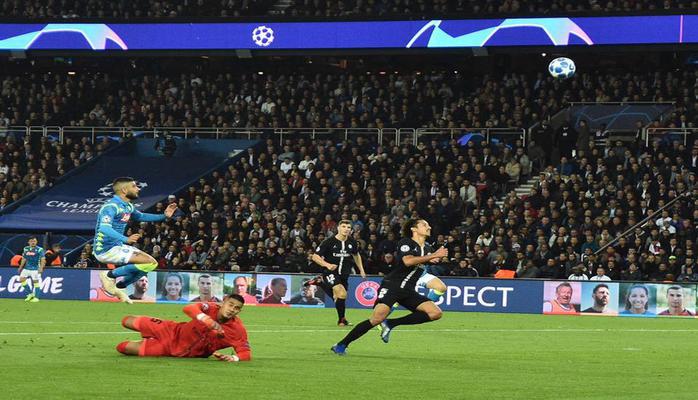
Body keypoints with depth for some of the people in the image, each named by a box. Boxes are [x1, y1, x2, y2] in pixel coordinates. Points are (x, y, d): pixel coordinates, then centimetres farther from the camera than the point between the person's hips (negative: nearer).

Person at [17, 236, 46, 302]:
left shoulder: (40, 249, -7)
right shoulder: (26, 249, 9)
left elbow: (43, 259, -11)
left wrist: (41, 268, -24)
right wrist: (20, 267, 22)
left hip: (35, 269, -5)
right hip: (27, 268, 5)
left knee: (35, 282, -3)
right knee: (21, 279, -5)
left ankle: (36, 297, 7)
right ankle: (30, 294, 9)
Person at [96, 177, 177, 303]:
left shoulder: (128, 206, 10)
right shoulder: (111, 206, -20)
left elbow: (140, 216, 31)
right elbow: (104, 228, -35)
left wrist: (164, 216, 20)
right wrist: (126, 239, -48)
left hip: (118, 246, 10)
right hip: (106, 249, -10)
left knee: (153, 263, 9)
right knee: (150, 262, -18)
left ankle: (118, 287, 11)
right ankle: (110, 275, -8)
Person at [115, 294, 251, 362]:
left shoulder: (238, 330, -26)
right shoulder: (212, 308, -23)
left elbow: (246, 353, -25)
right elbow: (188, 308, -40)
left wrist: (234, 358, -47)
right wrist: (205, 319, -57)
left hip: (183, 353, -1)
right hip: (176, 332, 1)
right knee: (127, 322, 10)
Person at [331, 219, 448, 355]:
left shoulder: (427, 248, 16)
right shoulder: (406, 242, -6)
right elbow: (408, 261, -25)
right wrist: (434, 256, -22)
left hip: (408, 291, 7)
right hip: (391, 286, -7)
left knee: (436, 313, -9)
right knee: (378, 318, -25)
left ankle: (391, 324, -5)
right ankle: (341, 345, -12)